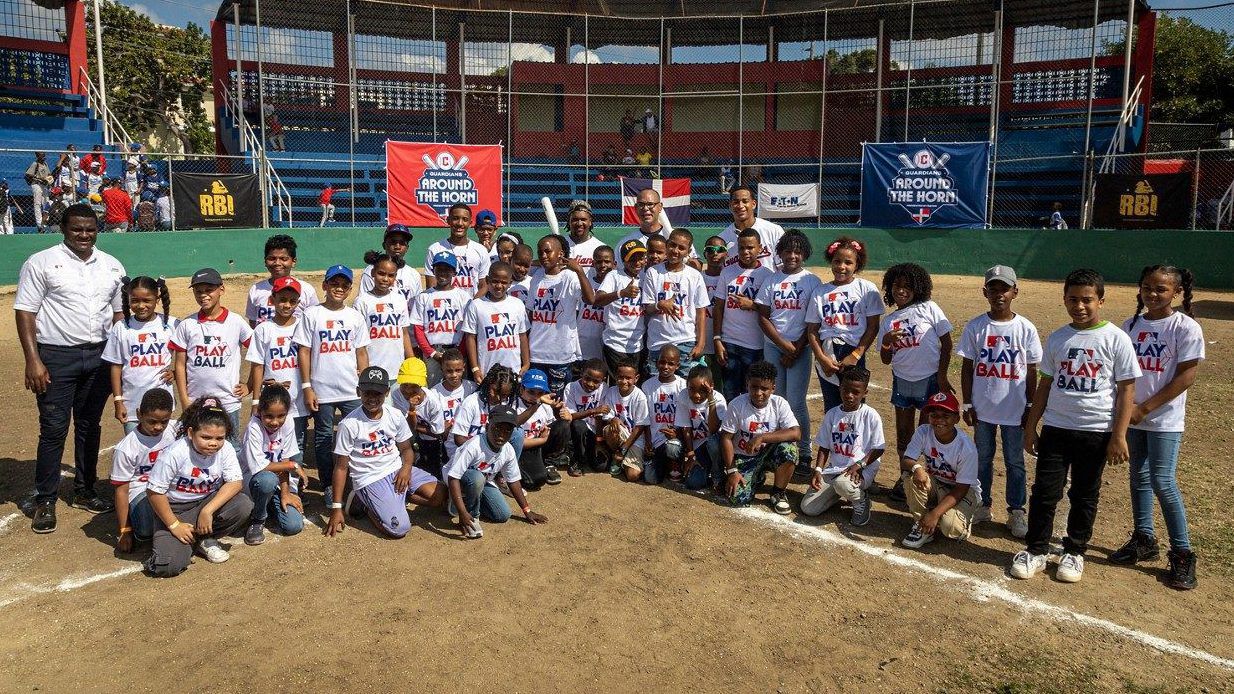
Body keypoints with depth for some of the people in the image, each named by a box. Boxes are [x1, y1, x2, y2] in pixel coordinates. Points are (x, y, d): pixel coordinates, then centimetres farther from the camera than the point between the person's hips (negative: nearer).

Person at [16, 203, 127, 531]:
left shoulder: (112, 266, 10)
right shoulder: (41, 263, -3)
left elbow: (119, 313, 15)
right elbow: (25, 312, -6)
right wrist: (33, 360, -14)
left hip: (100, 357, 4)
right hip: (56, 357, -4)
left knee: (90, 427, 13)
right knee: (54, 429, -3)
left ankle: (84, 491, 25)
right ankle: (44, 501, 8)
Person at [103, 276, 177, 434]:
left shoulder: (171, 325, -2)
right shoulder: (120, 328, 0)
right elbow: (116, 366, 3)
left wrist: (175, 371, -8)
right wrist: (118, 401, 0)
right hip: (132, 404, 1)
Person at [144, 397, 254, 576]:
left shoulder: (225, 449, -14)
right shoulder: (174, 454, -25)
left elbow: (235, 482, -17)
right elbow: (154, 492, -18)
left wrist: (208, 510, -28)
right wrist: (174, 525, -16)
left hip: (208, 501, 4)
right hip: (174, 508, -4)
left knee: (244, 506, -26)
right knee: (169, 566, -23)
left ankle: (205, 539, 0)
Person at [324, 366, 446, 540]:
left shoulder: (396, 416, 0)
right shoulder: (349, 424, -13)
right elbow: (341, 467, -8)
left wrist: (406, 467, -12)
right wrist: (336, 508, -9)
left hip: (397, 470, 5)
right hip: (370, 479, -5)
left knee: (440, 496, -13)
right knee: (399, 529, -22)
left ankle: (395, 497, 4)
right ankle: (365, 504, 5)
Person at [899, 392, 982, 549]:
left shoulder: (966, 447, -26)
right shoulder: (923, 433, -16)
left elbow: (961, 489, -23)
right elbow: (905, 461, -18)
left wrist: (935, 513, -33)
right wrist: (916, 467, -44)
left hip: (964, 491, -3)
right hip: (935, 486, 4)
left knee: (950, 527, -31)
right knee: (911, 474, -27)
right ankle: (921, 524, -12)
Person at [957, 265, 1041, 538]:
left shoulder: (1026, 329, -4)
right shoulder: (975, 327, -3)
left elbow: (1032, 371, 1)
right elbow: (967, 367, 2)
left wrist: (1030, 407, 0)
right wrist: (967, 405, 0)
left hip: (1014, 410, -1)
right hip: (982, 408, 1)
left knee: (1015, 461, 10)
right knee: (982, 458, 13)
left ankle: (1017, 511, 21)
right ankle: (982, 505, 26)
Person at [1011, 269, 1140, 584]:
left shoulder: (1116, 339, -6)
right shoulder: (1057, 339, 5)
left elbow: (1127, 390, -6)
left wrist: (1118, 435, -11)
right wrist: (1030, 426, 9)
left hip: (1096, 431, -2)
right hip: (1055, 427, 3)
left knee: (1085, 495, 10)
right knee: (1044, 491, 3)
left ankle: (1074, 552, 25)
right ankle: (1036, 551, 14)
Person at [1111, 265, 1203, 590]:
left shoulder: (1186, 328, -10)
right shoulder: (1131, 325, 6)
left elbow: (1186, 377, -13)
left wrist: (1145, 408, -15)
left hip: (1164, 419, -5)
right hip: (1133, 415, 5)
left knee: (1163, 482, -7)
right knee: (1139, 477, 14)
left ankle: (1182, 554, 6)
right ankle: (1144, 540, 28)